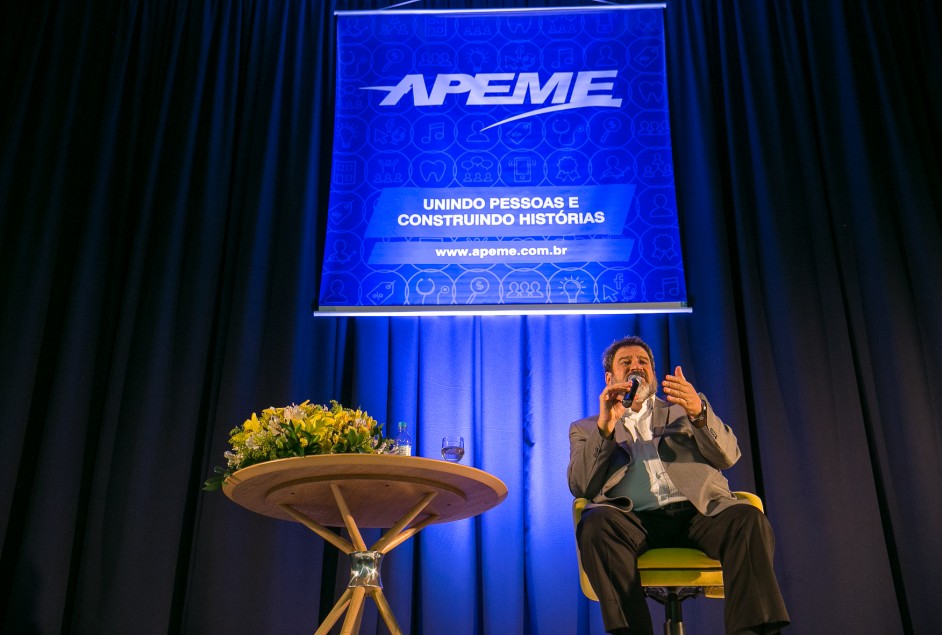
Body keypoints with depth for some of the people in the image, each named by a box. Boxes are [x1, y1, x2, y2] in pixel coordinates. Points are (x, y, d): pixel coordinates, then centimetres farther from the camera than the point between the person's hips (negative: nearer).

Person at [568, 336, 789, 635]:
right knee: (595, 523, -34)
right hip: (634, 519, -1)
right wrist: (604, 427, -8)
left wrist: (699, 412, -10)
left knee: (748, 519, -30)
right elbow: (580, 487, 5)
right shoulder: (586, 429, 23)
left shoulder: (683, 410, 27)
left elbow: (728, 457, 9)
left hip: (697, 511, 1)